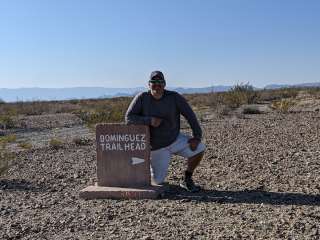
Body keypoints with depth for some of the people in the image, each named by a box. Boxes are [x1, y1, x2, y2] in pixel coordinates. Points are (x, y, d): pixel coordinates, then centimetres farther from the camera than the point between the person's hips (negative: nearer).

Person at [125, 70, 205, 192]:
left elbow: (190, 115, -10)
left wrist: (197, 136, -18)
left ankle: (187, 180, 3)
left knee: (199, 148, -19)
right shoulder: (142, 98, -14)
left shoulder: (174, 97, -13)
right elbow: (129, 118, -17)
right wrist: (149, 120, -29)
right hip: (157, 147, -2)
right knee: (158, 181, 0)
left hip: (175, 140, 2)